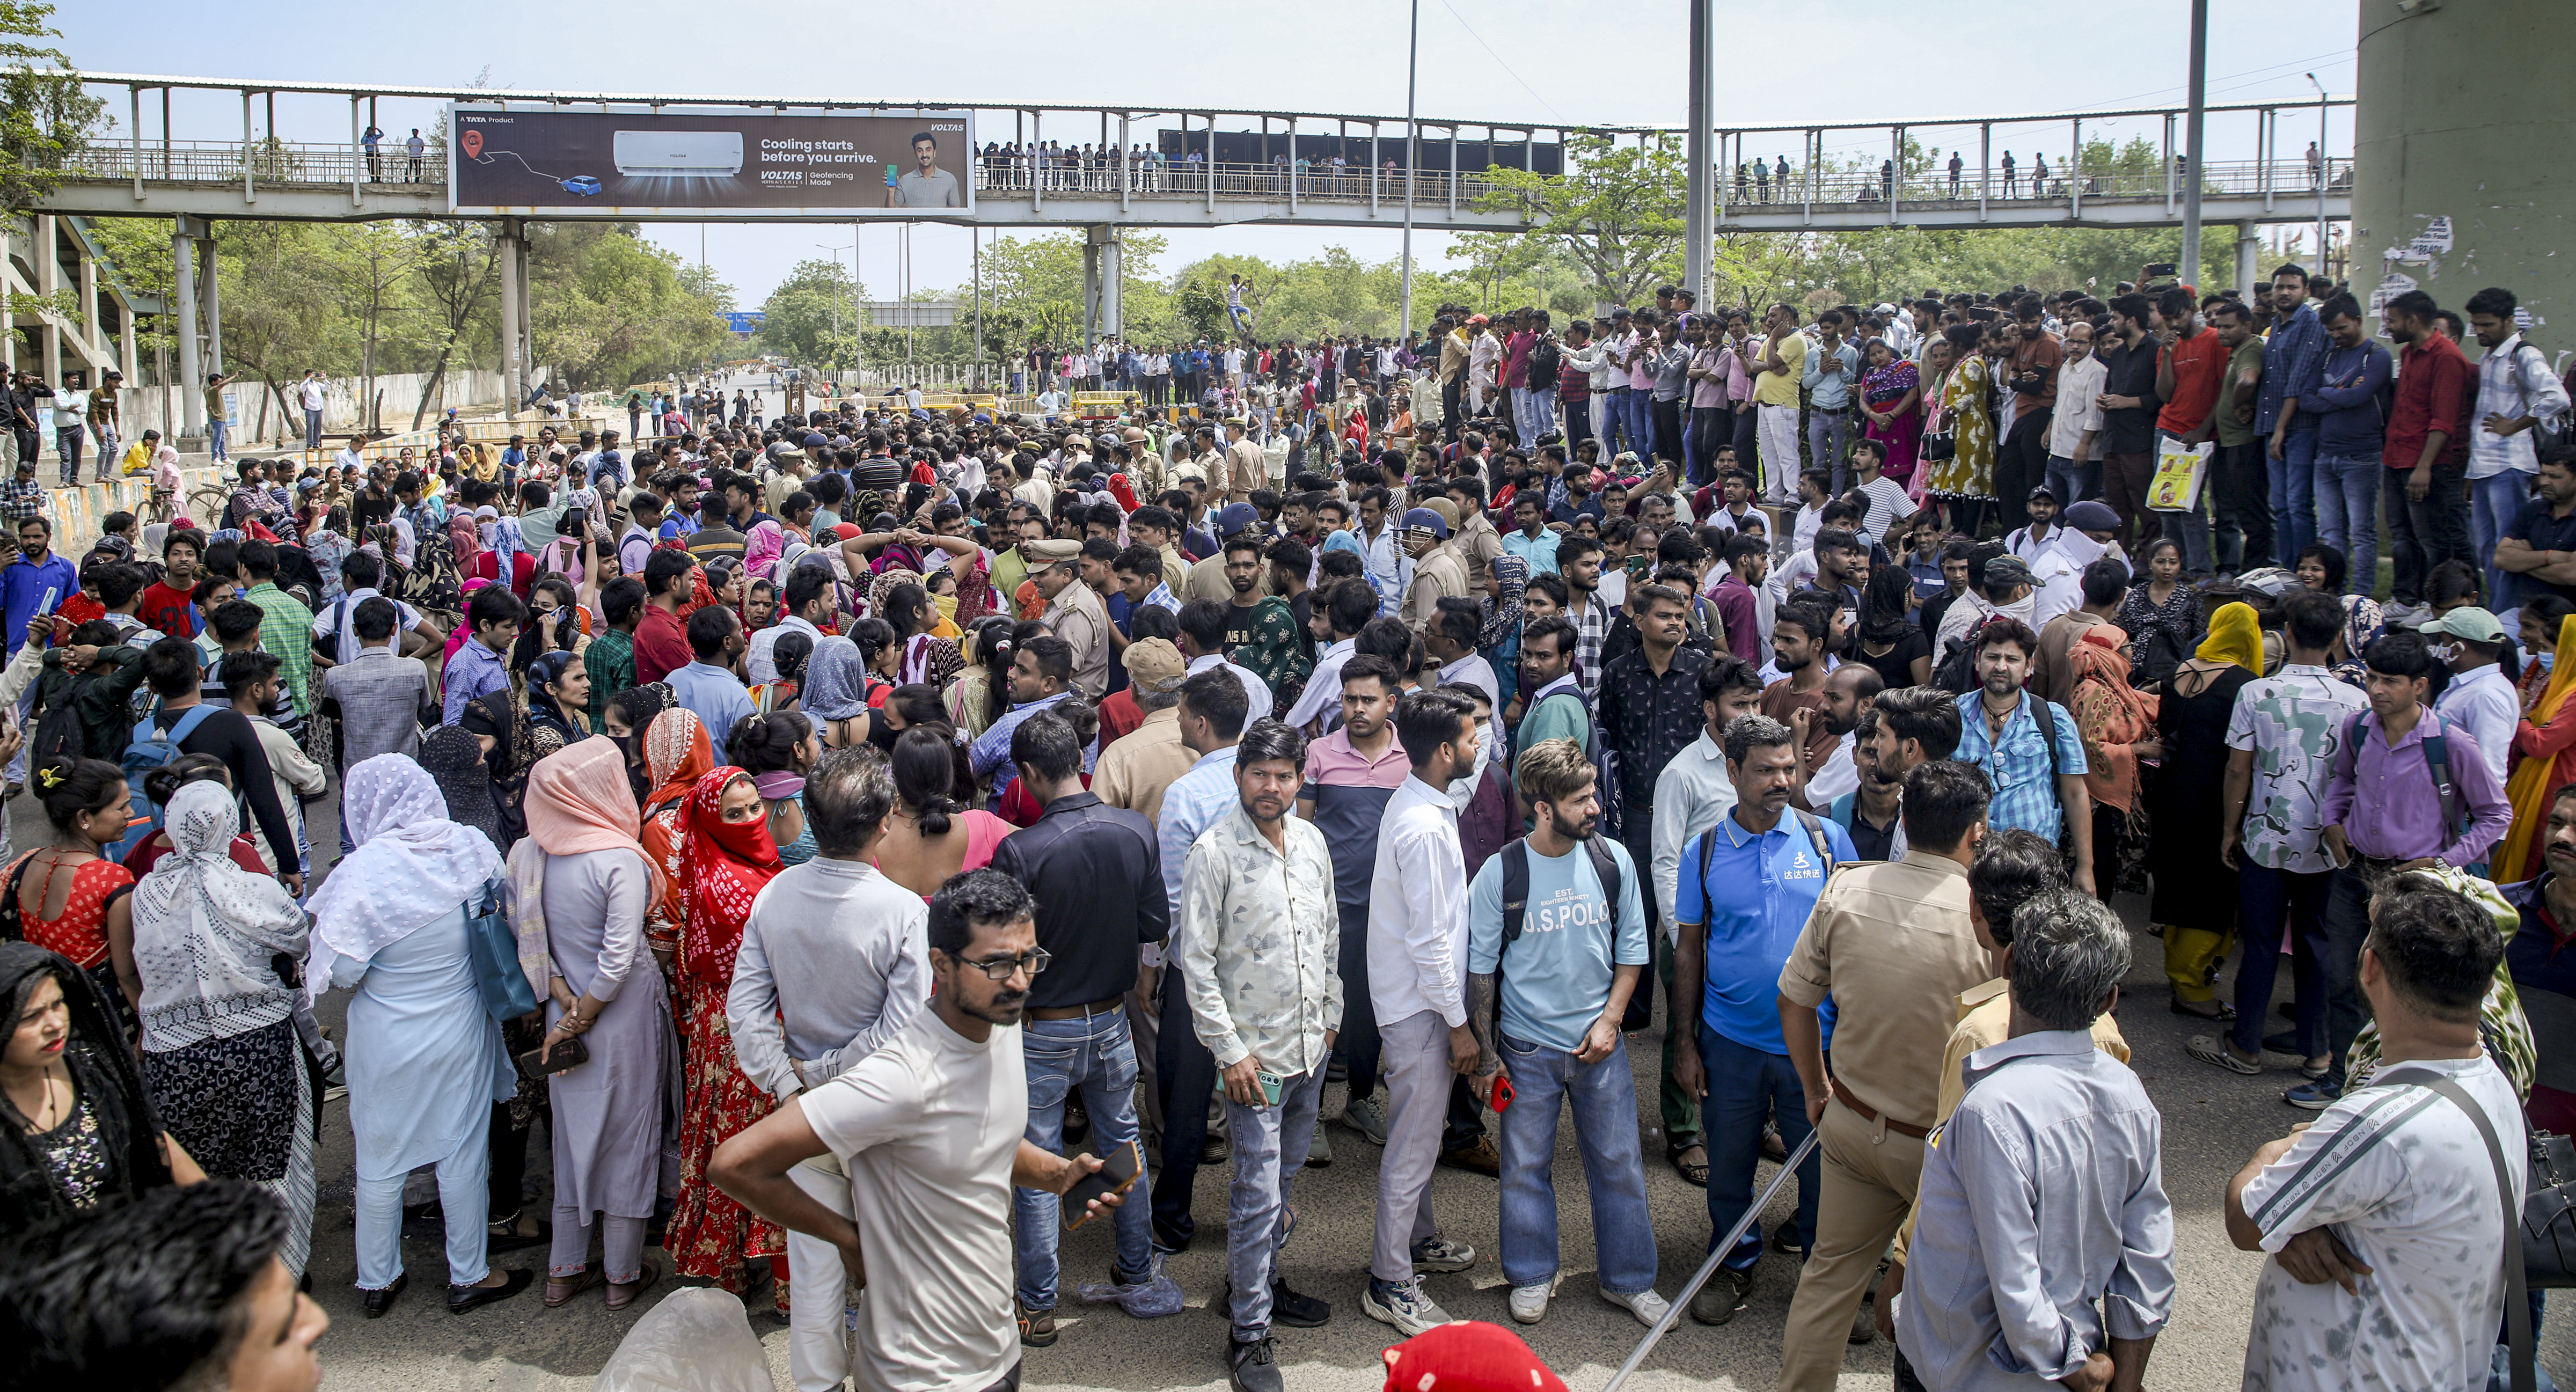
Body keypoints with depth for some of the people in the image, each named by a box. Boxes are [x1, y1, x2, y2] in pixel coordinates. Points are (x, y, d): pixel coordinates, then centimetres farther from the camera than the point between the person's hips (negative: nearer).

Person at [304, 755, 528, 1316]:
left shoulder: (363, 871, -21)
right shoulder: (472, 848, -13)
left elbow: (341, 970, -17)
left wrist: (321, 923, 1)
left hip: (386, 1038, -2)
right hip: (459, 1031, 2)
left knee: (379, 1159, 16)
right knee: (463, 1151, 14)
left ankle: (377, 1280, 31)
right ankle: (468, 1275, 26)